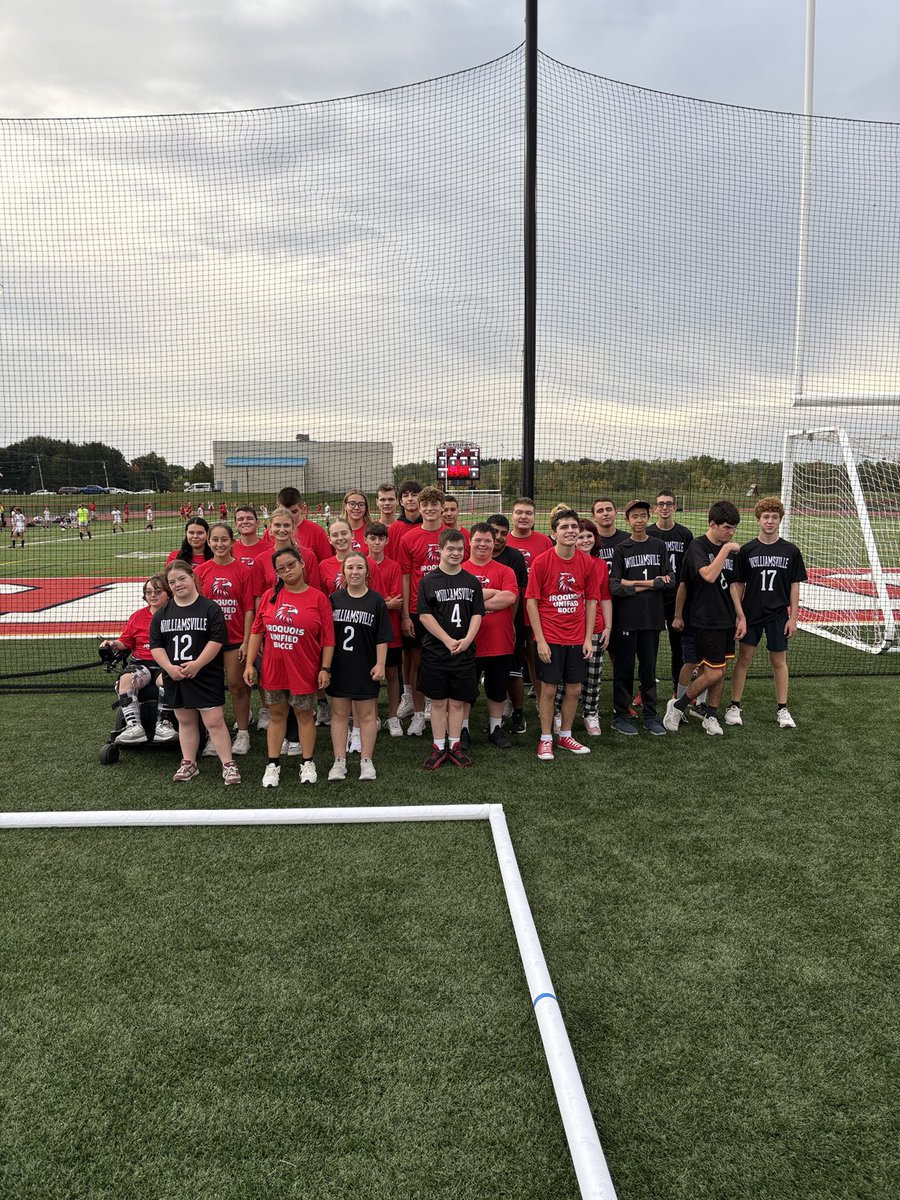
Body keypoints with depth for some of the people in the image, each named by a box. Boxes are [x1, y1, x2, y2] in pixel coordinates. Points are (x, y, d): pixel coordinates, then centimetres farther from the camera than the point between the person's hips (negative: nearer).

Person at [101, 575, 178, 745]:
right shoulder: (137, 616, 16)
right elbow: (126, 641, 21)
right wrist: (113, 644, 1)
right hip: (141, 663, 4)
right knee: (125, 679, -28)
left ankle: (163, 724, -31)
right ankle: (134, 727, -33)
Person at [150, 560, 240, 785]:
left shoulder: (210, 608, -5)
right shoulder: (162, 613, 9)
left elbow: (217, 640, -12)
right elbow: (155, 645, 5)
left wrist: (197, 664, -18)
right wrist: (170, 667, -10)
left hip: (206, 676, -5)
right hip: (175, 677, 5)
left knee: (214, 721, -5)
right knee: (185, 721, 15)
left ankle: (228, 765, 1)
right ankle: (189, 763, 25)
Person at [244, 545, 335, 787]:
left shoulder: (318, 598, -6)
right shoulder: (270, 596, 2)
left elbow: (328, 638, -6)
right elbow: (257, 631, 6)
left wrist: (325, 668, -10)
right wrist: (250, 664, 3)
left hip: (304, 671, -2)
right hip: (273, 670, 3)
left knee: (304, 715, 11)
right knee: (276, 715, 13)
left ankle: (307, 763, 25)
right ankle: (272, 765, 23)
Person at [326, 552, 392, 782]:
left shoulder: (376, 601, -3)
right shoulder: (334, 599, 1)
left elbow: (382, 638, -2)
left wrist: (380, 664, -8)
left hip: (366, 667, -2)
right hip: (338, 666, 2)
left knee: (367, 714, 7)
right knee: (339, 713, 9)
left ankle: (366, 761, 18)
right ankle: (339, 762, 17)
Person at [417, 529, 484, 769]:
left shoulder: (472, 581, 7)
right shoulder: (428, 581, -2)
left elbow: (477, 614, 5)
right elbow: (424, 615, -7)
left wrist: (467, 639, -12)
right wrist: (448, 641, -13)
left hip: (464, 652, 2)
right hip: (435, 651, -2)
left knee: (458, 701, 7)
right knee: (438, 702, 6)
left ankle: (454, 746, 18)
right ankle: (439, 748, 16)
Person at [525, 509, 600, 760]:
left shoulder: (587, 563, 1)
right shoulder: (541, 561, -9)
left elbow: (591, 601, 7)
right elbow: (531, 601, -8)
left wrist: (588, 638, 1)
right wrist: (540, 640, -12)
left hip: (577, 638, 4)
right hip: (549, 638, -4)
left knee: (574, 688, 9)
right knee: (549, 688, 2)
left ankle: (565, 735, 26)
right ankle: (546, 739, 16)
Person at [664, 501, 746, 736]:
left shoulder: (730, 549, 10)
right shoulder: (698, 546, -12)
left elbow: (732, 585, 16)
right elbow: (709, 575, -27)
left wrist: (740, 616, 14)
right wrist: (718, 561, -19)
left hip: (726, 620, 7)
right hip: (704, 621, -7)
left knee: (721, 671, 10)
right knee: (713, 673, -8)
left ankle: (711, 717, 23)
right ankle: (677, 707, 10)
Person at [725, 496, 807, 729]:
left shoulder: (791, 551, 0)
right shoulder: (747, 550, -1)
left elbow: (795, 586, 3)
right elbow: (738, 585, 0)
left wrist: (793, 617, -1)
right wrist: (739, 614, -7)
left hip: (778, 615, 0)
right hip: (751, 613, 0)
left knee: (779, 661, 8)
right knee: (744, 658, 3)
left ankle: (782, 709, 18)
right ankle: (734, 707, 11)